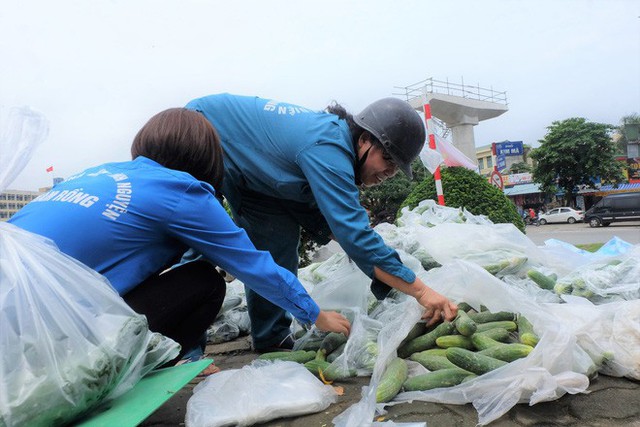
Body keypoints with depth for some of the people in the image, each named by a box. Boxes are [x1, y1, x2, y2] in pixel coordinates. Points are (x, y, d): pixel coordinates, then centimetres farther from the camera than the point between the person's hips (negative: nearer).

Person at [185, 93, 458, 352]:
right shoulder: (328, 151, -35)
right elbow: (354, 233, -40)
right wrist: (420, 291, -35)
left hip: (246, 170, 8)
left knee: (277, 246, 0)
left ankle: (272, 341, 9)